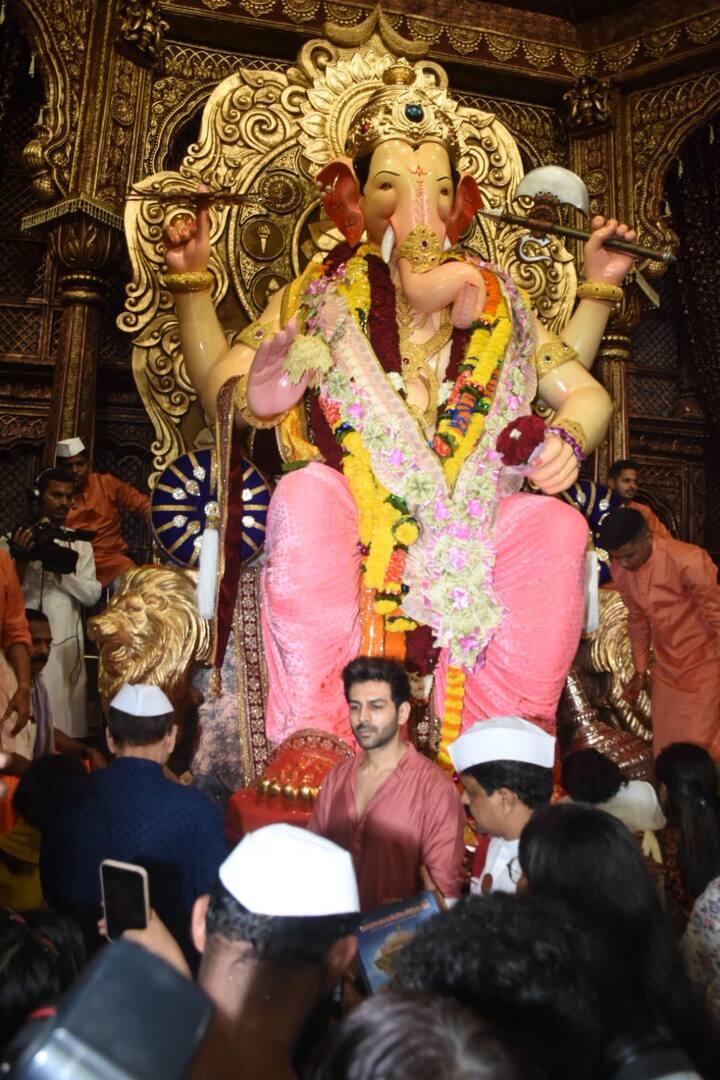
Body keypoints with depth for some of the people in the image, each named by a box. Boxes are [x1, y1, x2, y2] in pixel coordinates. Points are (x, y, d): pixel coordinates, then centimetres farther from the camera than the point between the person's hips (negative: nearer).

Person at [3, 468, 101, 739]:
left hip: (67, 643, 2)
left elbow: (92, 595, -1)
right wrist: (23, 559, -18)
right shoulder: (19, 539, 4)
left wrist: (61, 568, -13)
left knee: (67, 714, 3)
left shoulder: (80, 544, 10)